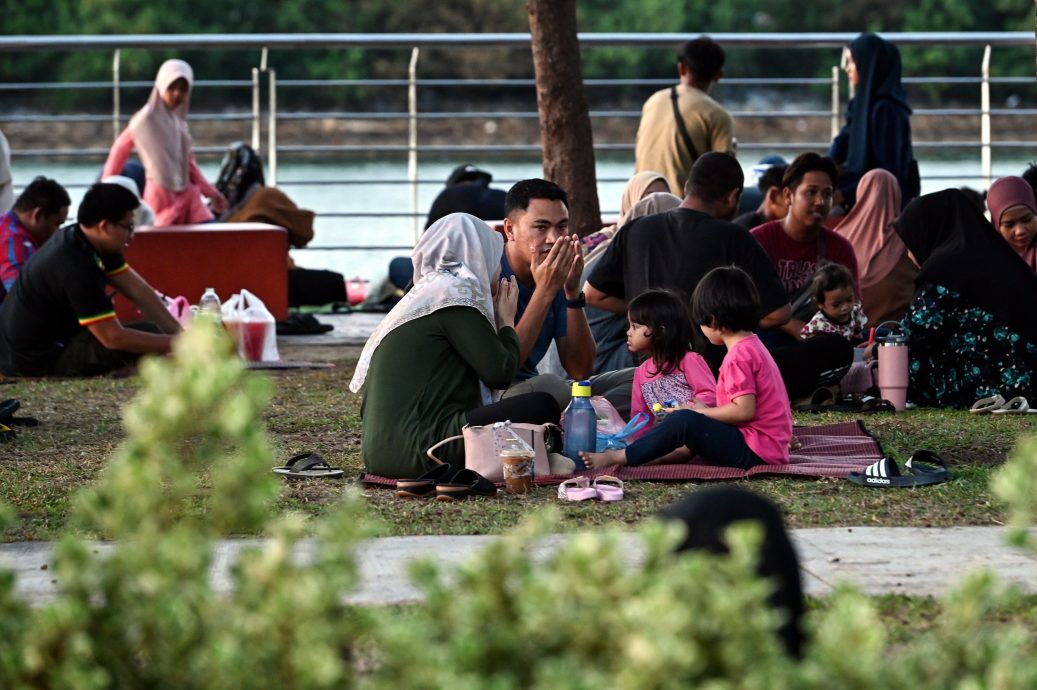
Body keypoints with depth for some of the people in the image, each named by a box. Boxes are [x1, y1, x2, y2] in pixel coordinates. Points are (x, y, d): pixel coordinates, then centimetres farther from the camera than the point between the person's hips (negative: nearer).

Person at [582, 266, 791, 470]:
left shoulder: (739, 355, -15)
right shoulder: (752, 346, 18)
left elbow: (744, 409, -24)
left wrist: (702, 412, -11)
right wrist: (704, 411, 13)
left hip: (754, 452, -11)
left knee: (684, 422, -17)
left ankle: (613, 458, -15)